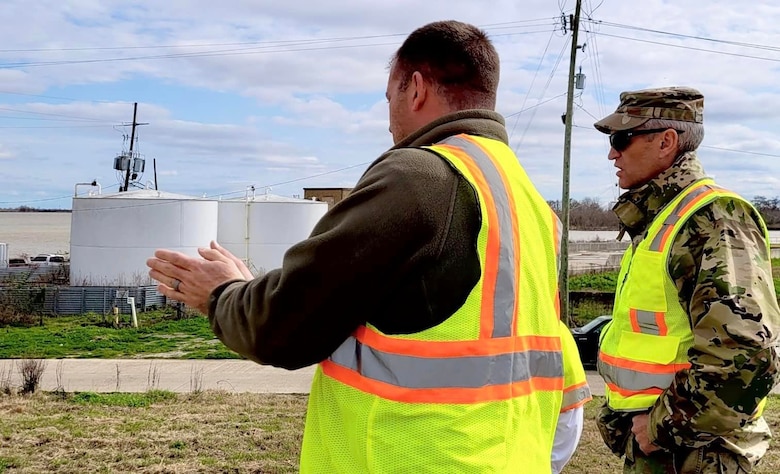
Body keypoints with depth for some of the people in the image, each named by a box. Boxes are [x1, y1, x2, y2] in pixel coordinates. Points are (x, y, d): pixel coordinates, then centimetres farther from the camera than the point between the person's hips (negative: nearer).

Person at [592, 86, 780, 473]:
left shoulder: (712, 219, -19)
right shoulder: (656, 219, 12)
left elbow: (744, 359, -28)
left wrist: (664, 425, -20)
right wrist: (623, 415, 16)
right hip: (649, 443, 9)